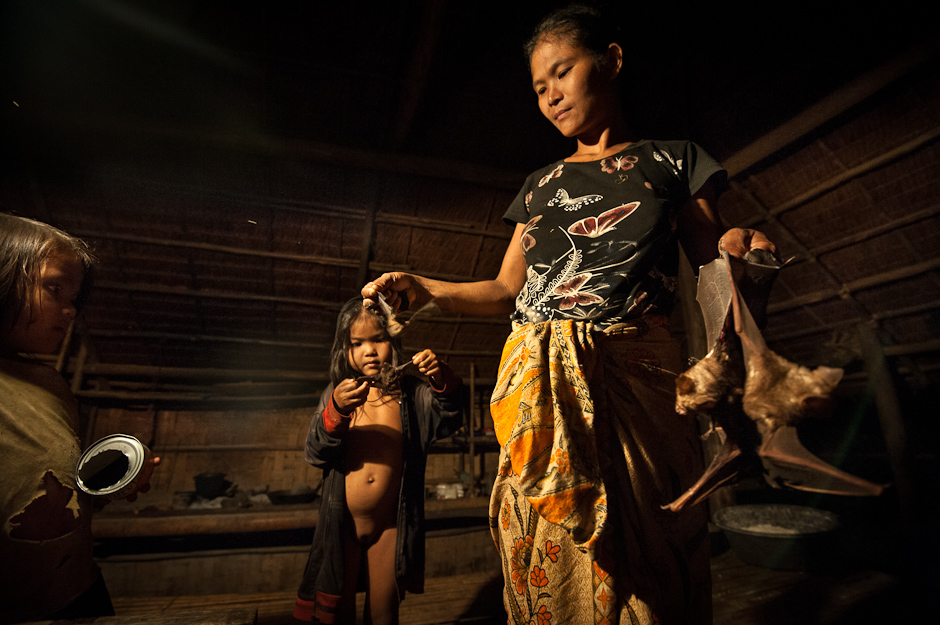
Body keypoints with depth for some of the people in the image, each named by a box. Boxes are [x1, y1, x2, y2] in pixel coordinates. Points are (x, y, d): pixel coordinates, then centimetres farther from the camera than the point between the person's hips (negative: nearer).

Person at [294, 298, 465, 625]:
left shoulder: (412, 393, -3)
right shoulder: (337, 392, -2)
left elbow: (448, 420, -15)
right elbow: (315, 453, -9)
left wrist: (442, 381, -34)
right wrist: (336, 411, -28)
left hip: (390, 526, 0)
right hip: (342, 524, 0)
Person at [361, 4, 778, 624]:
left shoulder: (673, 159, 12)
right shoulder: (540, 185, 19)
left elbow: (713, 266, 8)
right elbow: (508, 289, 15)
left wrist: (736, 249, -15)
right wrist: (425, 288, 2)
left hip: (635, 375, -2)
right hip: (538, 385, 3)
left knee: (644, 565, 1)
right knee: (547, 566, 5)